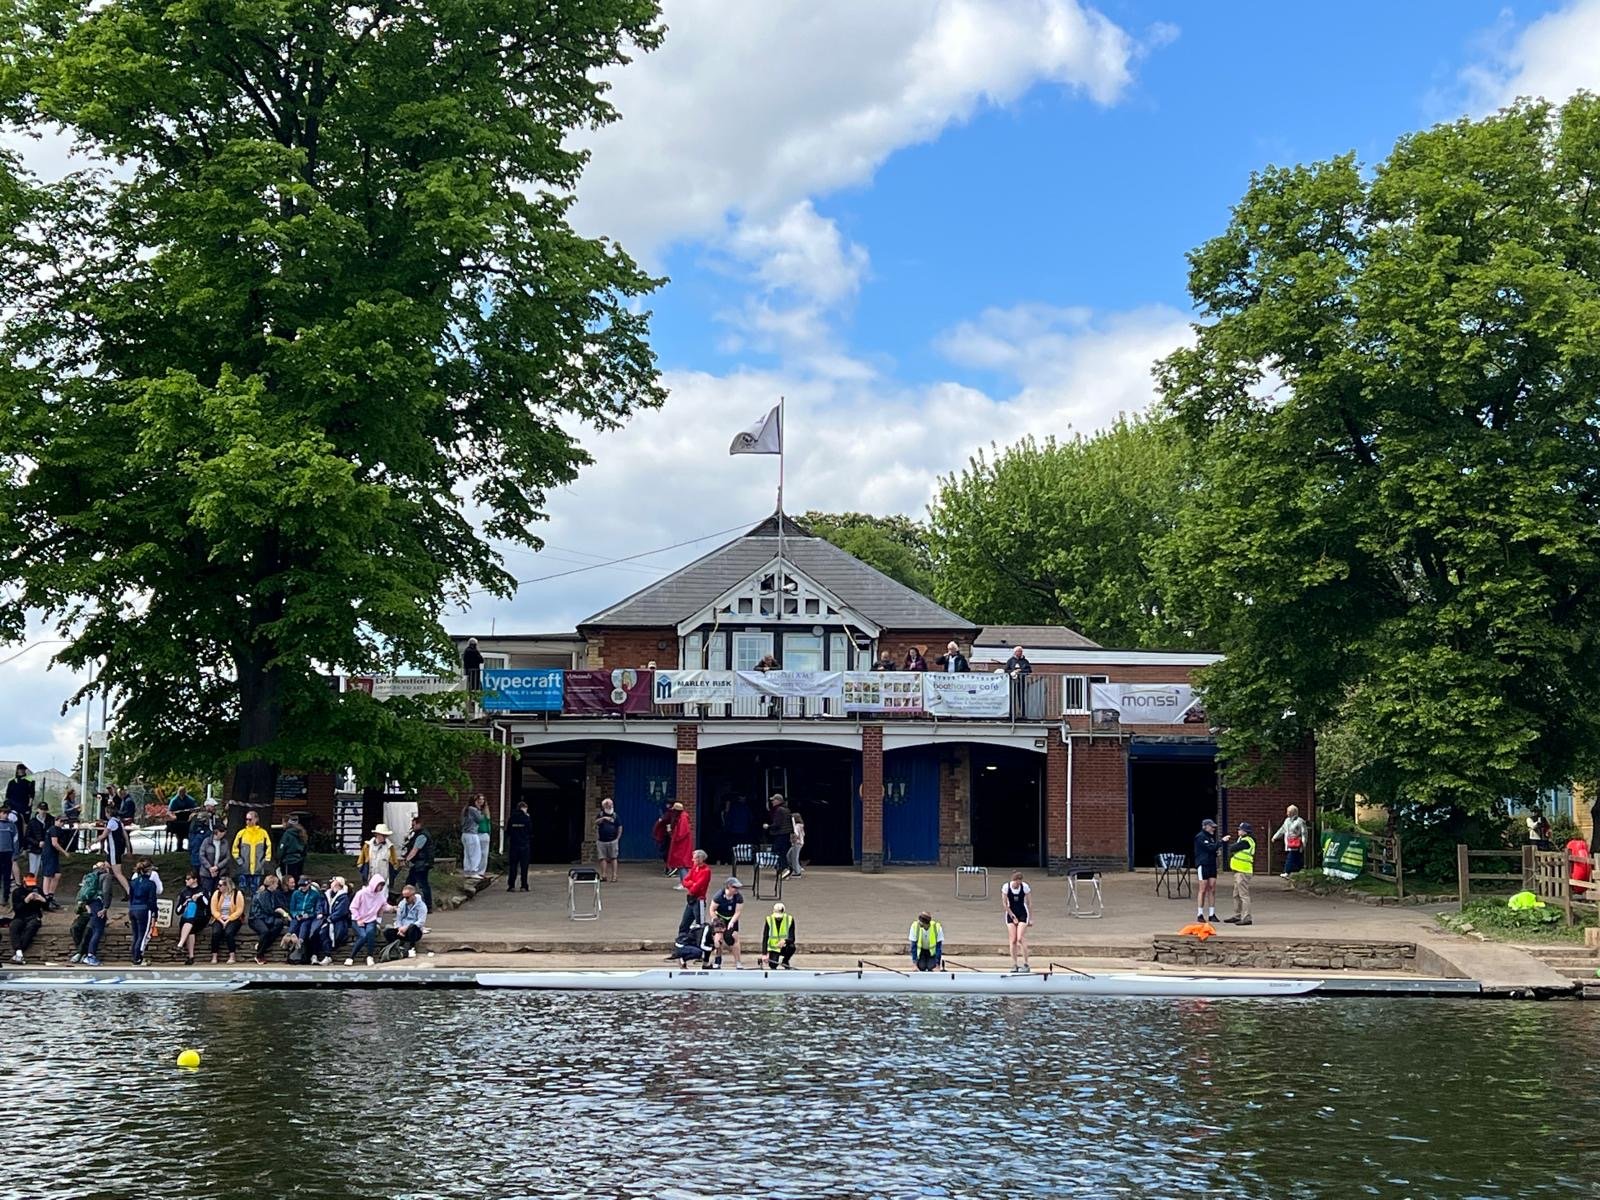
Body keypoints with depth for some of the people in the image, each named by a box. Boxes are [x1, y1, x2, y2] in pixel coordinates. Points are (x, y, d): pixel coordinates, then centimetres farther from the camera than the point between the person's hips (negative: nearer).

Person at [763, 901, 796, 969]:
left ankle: (785, 962, -2)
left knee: (791, 946, -32)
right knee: (773, 965, -25)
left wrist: (785, 941, -38)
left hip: (784, 948, 1)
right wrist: (765, 954, -20)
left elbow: (792, 938, -15)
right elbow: (765, 938, -11)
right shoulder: (769, 920, -11)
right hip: (773, 948, -1)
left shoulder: (790, 919, -11)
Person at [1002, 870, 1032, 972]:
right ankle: (1014, 964, 2)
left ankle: (1026, 964, -9)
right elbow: (1004, 904, -4)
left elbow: (1028, 903, -1)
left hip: (1023, 914, -1)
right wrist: (1013, 916, -6)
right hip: (1010, 914, 1)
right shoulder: (1006, 887, -10)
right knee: (1012, 940, -4)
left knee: (1020, 939, -13)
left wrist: (1031, 918, 0)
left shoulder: (1025, 887, -10)